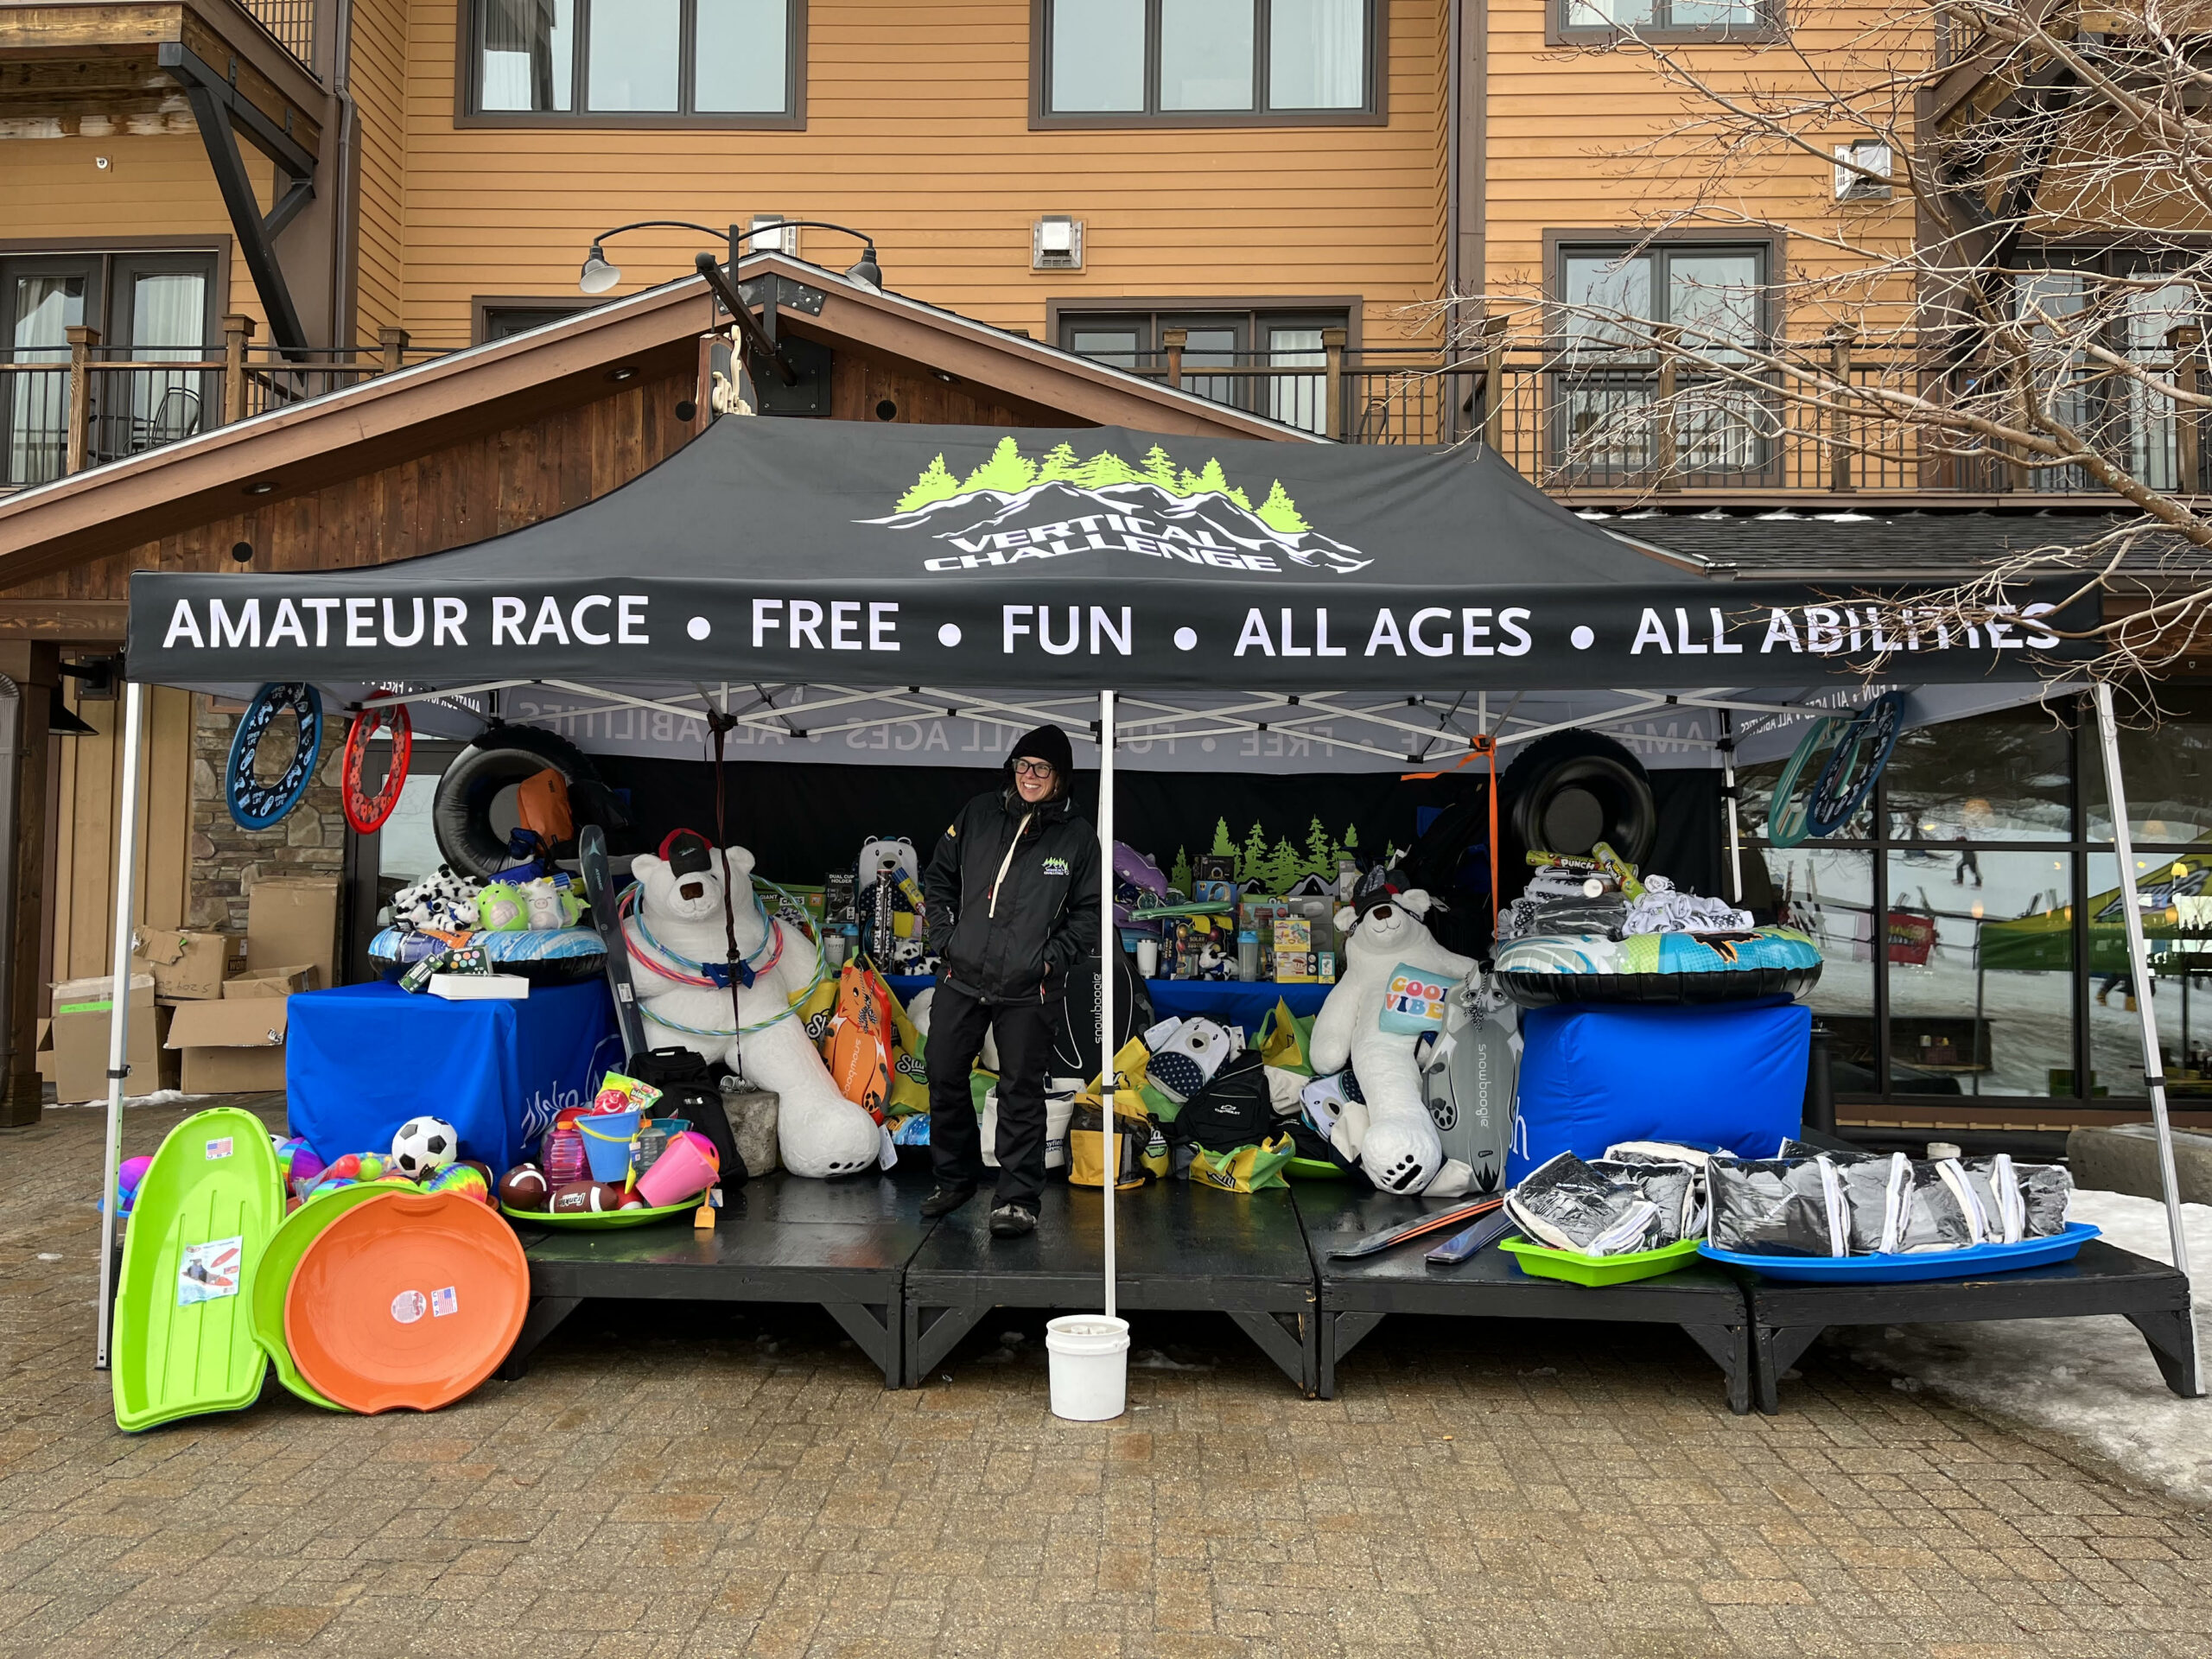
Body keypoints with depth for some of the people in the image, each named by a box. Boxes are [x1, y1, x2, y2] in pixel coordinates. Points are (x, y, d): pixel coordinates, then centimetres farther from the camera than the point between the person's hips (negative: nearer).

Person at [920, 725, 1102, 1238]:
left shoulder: (1077, 835, -2)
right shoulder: (978, 814, 3)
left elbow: (1088, 912, 2)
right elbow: (938, 878, 12)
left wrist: (1052, 959, -9)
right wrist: (945, 939, 2)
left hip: (1028, 989, -3)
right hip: (961, 980, 3)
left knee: (1021, 1091, 2)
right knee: (944, 1078, 11)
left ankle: (1019, 1199, 14)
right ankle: (956, 1178, 31)